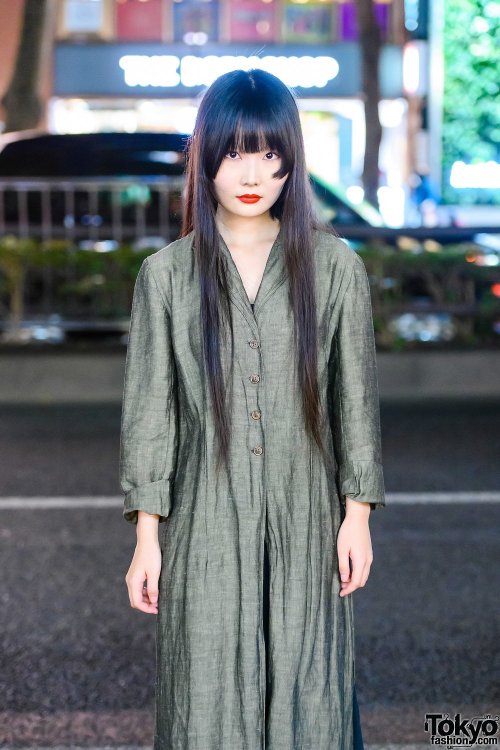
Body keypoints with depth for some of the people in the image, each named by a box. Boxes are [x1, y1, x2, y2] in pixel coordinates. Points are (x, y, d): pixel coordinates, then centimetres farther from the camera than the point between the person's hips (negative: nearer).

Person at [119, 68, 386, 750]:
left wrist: (358, 515, 1)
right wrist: (147, 536, -1)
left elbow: (356, 398, 4)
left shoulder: (335, 265, 0)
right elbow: (149, 409, 2)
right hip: (206, 522, 0)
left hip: (305, 521, 0)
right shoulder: (167, 273, 0)